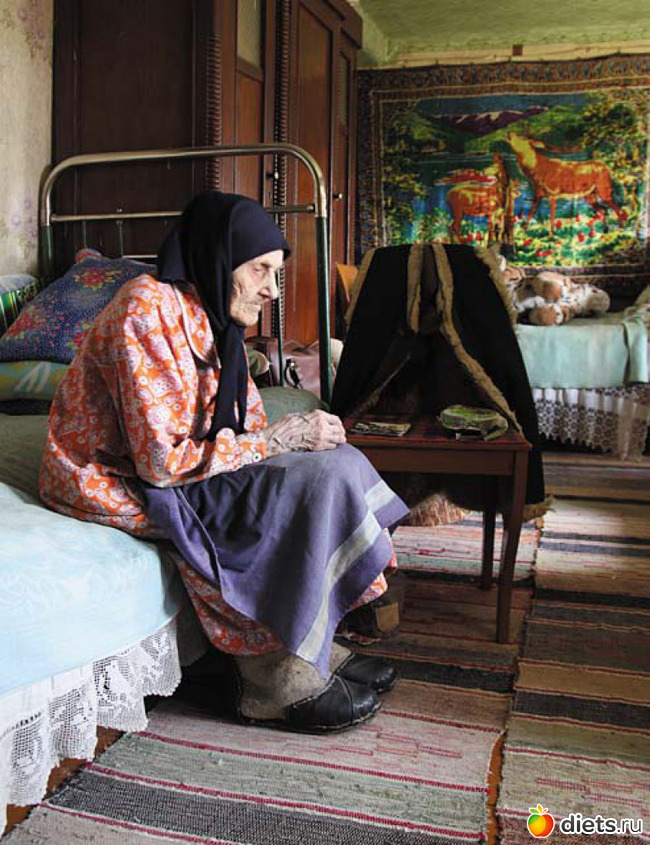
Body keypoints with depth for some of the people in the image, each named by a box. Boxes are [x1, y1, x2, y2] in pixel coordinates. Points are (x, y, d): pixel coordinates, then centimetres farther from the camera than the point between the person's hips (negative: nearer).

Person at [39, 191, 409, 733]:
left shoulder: (212, 316, 6)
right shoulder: (150, 309, -22)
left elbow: (247, 425, 8)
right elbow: (164, 459, -27)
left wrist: (301, 433, -12)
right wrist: (282, 437, -21)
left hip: (165, 468, 9)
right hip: (113, 482, -8)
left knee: (329, 463, -5)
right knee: (311, 480, -21)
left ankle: (313, 647, 0)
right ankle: (277, 680, -10)